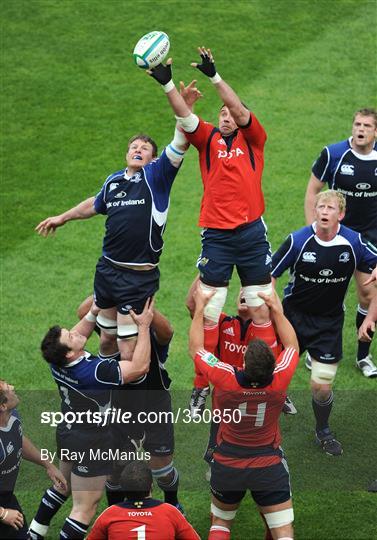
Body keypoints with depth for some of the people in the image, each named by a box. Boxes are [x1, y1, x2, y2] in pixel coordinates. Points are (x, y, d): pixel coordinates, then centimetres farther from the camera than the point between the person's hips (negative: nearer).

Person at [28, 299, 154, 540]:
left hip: (68, 431, 8)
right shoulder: (92, 371, -35)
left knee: (63, 487, 30)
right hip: (90, 443, -8)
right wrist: (144, 325, -27)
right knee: (85, 509, 1)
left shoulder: (57, 362, -13)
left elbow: (79, 335, 10)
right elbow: (140, 366, -31)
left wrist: (93, 313, 1)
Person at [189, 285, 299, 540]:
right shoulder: (280, 380, -21)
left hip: (227, 467, 1)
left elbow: (196, 348, -4)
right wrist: (277, 309, 11)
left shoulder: (226, 379, -24)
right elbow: (292, 345, 2)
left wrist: (200, 308, 4)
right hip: (269, 468, 0)